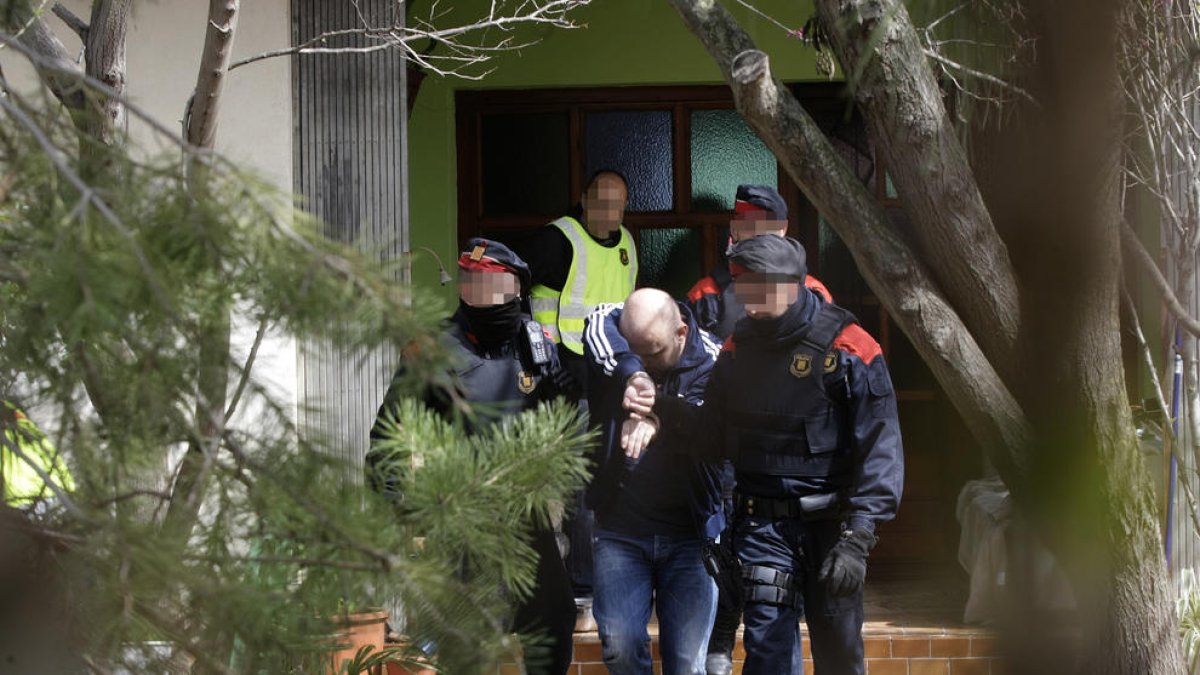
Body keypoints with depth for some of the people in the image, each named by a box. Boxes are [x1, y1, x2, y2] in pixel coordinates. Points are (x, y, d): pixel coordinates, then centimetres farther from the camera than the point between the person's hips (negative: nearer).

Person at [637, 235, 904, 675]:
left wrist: (856, 539, -21)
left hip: (830, 524, -3)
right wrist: (666, 413, -7)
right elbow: (714, 437, 13)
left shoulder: (848, 349, -10)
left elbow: (880, 450, -14)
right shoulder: (739, 348, 7)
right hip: (763, 522, 3)